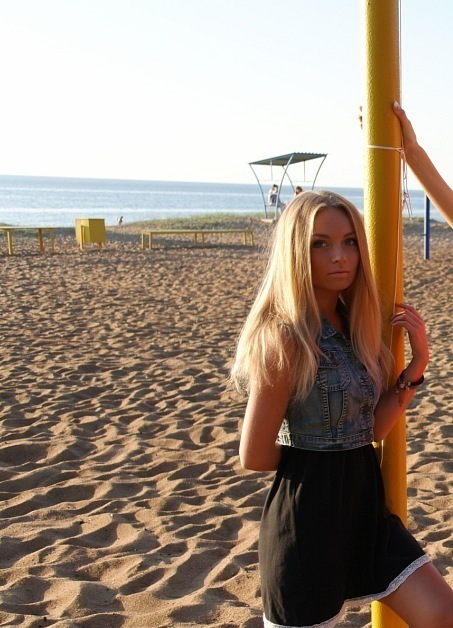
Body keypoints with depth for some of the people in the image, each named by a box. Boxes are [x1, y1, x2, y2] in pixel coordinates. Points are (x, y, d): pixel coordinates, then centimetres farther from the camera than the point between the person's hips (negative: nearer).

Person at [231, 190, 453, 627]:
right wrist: (315, 455, 0)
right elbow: (254, 456, -17)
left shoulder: (352, 326, 5)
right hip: (308, 510, -7)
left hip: (363, 501, 8)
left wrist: (418, 360, -4)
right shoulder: (286, 336, -20)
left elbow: (374, 428, 5)